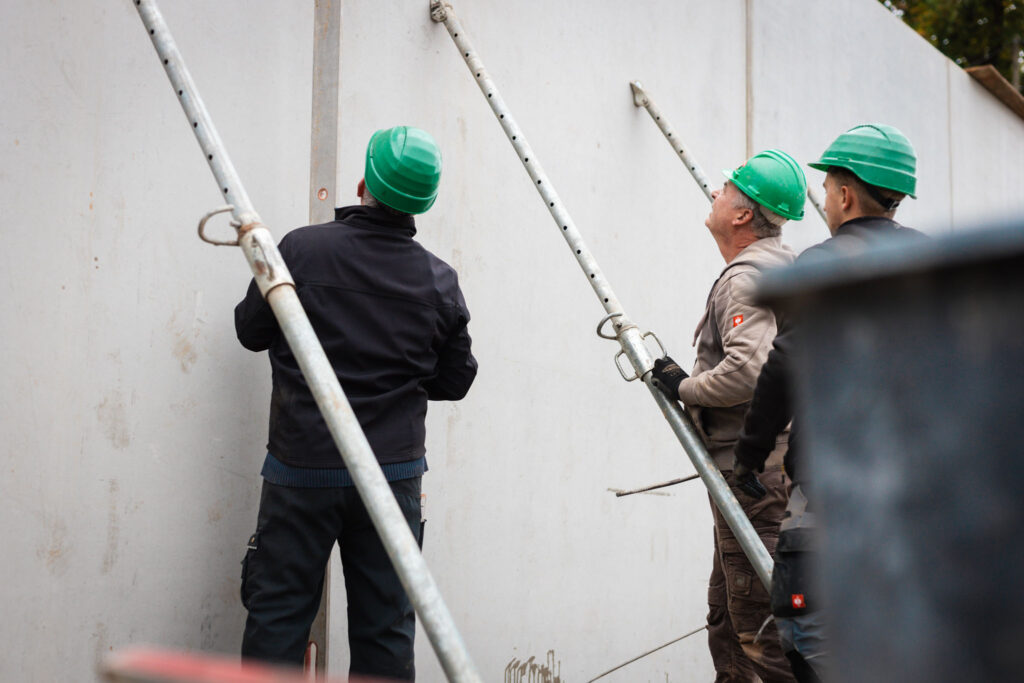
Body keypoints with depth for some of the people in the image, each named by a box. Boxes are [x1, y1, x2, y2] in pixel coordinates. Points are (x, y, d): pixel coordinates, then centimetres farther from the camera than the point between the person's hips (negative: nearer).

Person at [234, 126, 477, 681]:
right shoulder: (438, 281, -1)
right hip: (393, 474, 2)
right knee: (385, 626, 8)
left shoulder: (301, 250, -8)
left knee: (278, 614, 6)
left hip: (301, 469, -2)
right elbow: (454, 381, 7)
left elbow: (251, 330, 3)